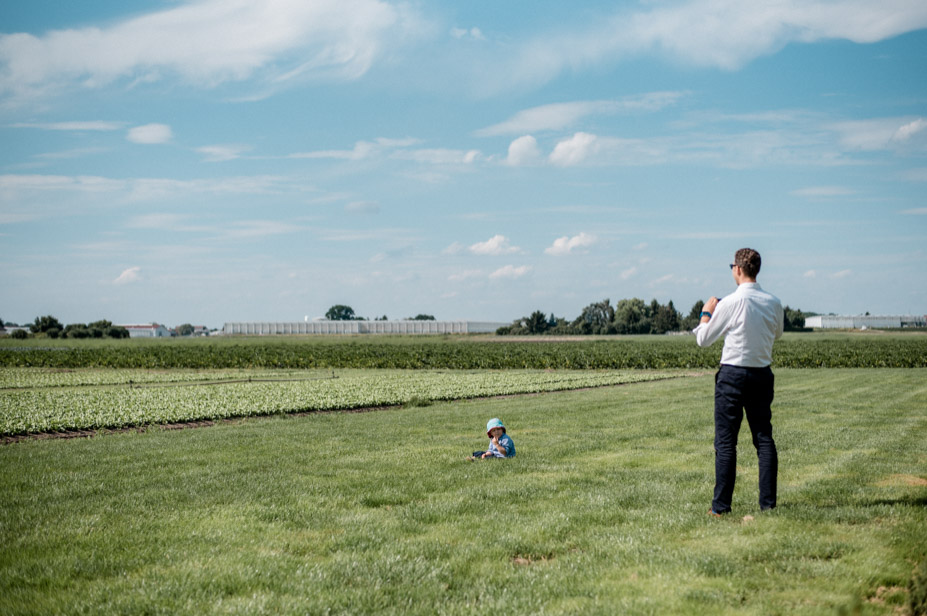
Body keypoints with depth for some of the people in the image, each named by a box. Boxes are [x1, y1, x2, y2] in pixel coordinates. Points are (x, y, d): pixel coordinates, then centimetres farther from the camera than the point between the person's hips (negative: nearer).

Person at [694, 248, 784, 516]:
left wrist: (706, 312, 11)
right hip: (762, 374, 5)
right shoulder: (773, 303, 1)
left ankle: (721, 505, 1)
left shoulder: (730, 303, -13)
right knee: (764, 438, 10)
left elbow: (703, 339, -3)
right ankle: (768, 501, 11)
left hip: (733, 374, -5)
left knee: (725, 441, 0)